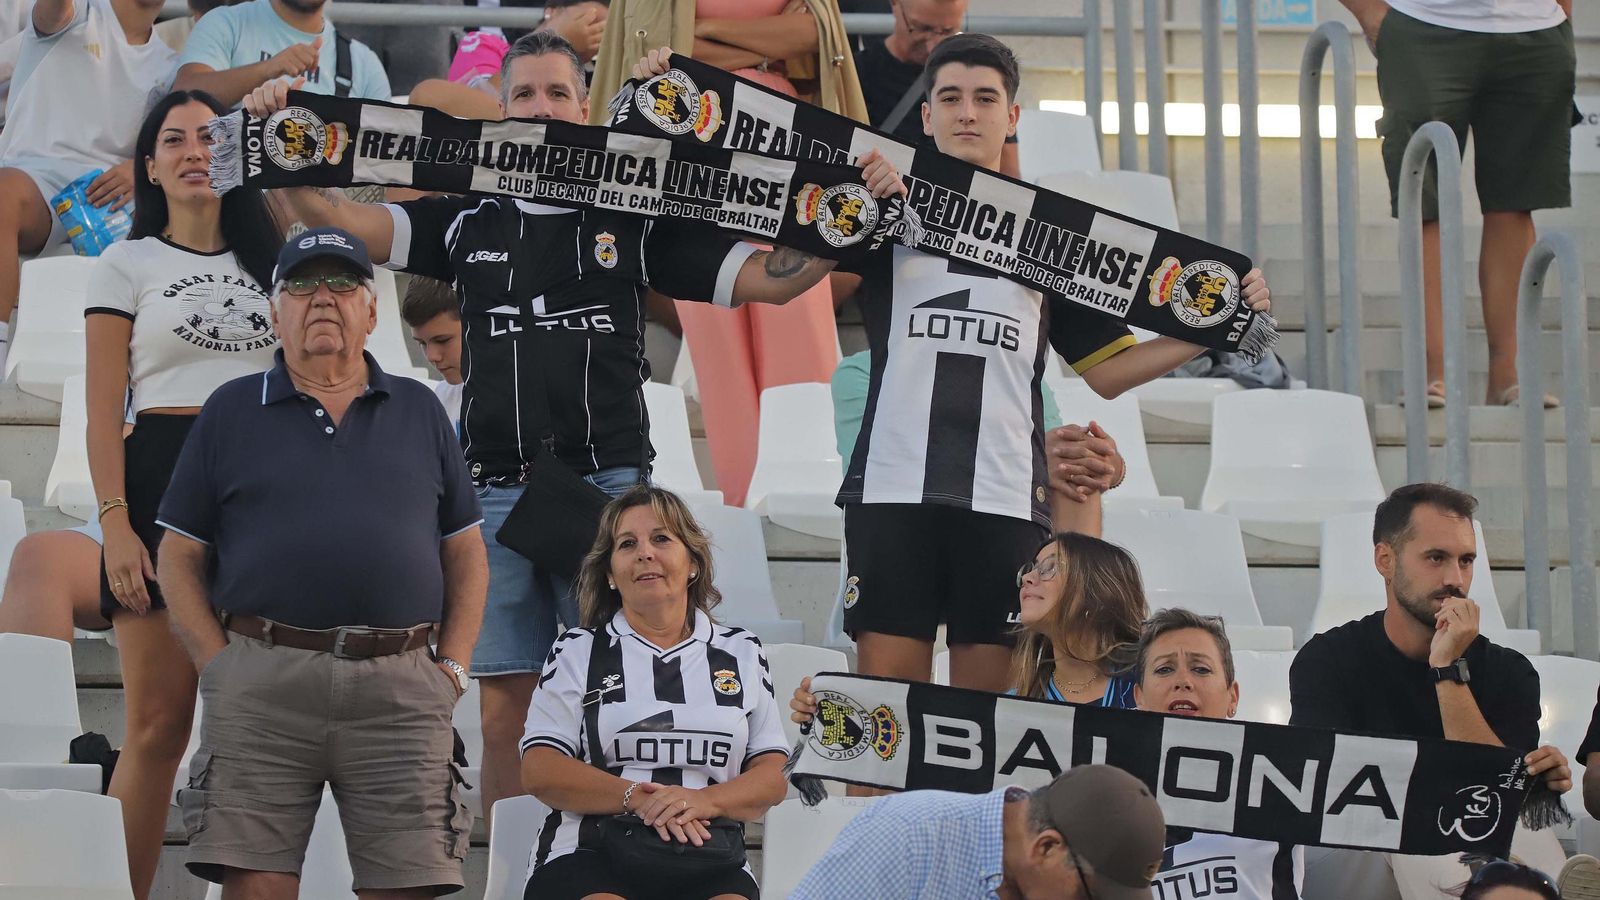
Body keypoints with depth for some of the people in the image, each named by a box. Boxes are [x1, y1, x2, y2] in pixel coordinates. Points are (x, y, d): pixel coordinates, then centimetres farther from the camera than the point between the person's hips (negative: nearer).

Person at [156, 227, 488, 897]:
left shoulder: (420, 412, 18)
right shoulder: (231, 412, 13)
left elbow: (465, 552, 19)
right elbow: (179, 557, 11)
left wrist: (454, 666, 6)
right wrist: (218, 666, -2)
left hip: (402, 689, 1)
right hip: (262, 685, -1)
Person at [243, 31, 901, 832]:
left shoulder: (635, 223, 7)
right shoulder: (467, 221, 12)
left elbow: (769, 278, 4)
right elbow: (343, 224, 4)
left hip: (607, 490, -2)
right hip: (496, 490, 2)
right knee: (503, 712, 2)